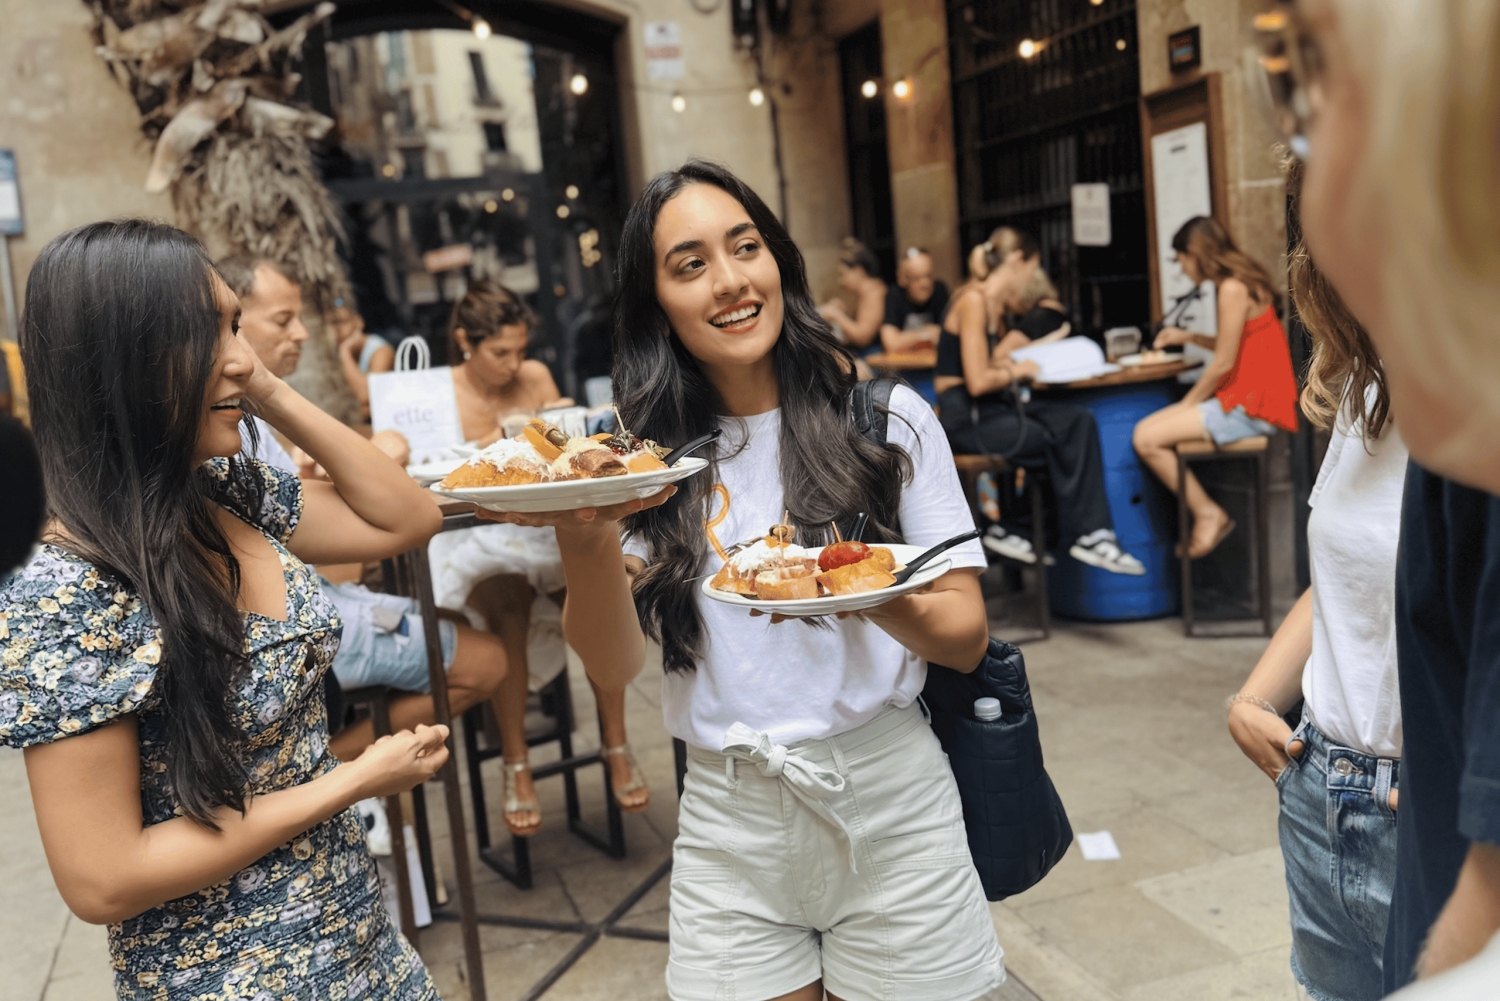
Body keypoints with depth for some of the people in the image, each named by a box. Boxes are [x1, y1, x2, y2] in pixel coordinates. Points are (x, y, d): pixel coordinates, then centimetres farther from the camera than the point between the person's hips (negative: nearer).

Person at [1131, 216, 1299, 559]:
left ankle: (1208, 514, -1)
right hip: (1243, 398, 10)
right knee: (1148, 427, 8)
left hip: (1251, 406, -10)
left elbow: (1223, 363, -17)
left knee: (1147, 439, -15)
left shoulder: (1233, 289, -17)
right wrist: (1189, 337, 19)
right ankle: (1206, 516, 9)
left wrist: (1187, 404, -5)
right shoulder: (1240, 282, 12)